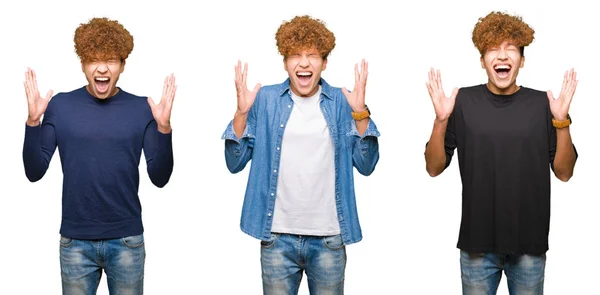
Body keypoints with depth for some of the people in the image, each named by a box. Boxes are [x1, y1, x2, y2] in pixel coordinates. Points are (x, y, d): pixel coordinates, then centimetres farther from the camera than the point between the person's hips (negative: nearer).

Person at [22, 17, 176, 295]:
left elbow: (159, 178, -4)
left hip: (127, 241, 0)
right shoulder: (60, 106, -3)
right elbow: (34, 172, -3)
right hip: (75, 241, 0)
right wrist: (33, 120, -16)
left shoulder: (142, 109, -3)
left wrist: (163, 127, -18)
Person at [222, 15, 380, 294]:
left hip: (329, 237, 1)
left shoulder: (342, 102, 1)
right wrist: (241, 112, -14)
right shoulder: (265, 99, -1)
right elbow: (235, 164, -1)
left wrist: (360, 113, -14)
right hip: (278, 237, 0)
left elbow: (366, 166, -3)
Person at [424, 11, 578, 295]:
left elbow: (564, 172, -1)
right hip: (478, 241, 0)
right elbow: (434, 168, -3)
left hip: (529, 242, 1)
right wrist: (441, 120, -18)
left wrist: (562, 121, -15)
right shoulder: (463, 101, -4)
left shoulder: (542, 103, -3)